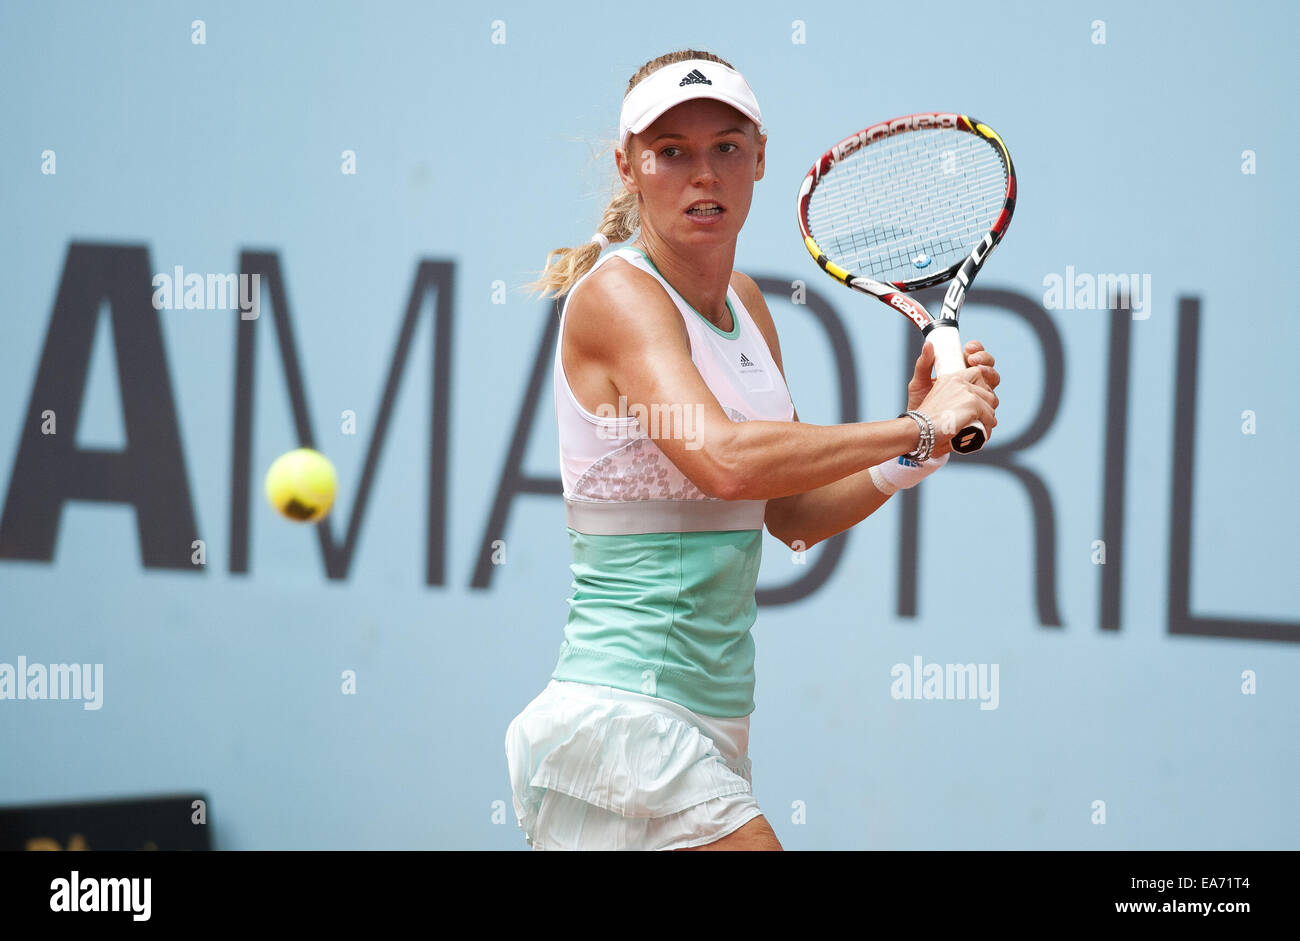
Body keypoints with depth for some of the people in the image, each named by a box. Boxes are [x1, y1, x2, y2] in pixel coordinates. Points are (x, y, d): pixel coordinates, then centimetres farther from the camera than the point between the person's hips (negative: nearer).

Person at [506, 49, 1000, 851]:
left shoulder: (745, 303, 13)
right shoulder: (615, 293, -13)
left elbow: (793, 513, 16)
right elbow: (724, 460, -29)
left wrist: (915, 452, -1)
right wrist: (918, 427, -21)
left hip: (711, 723, 9)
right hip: (623, 721, -9)